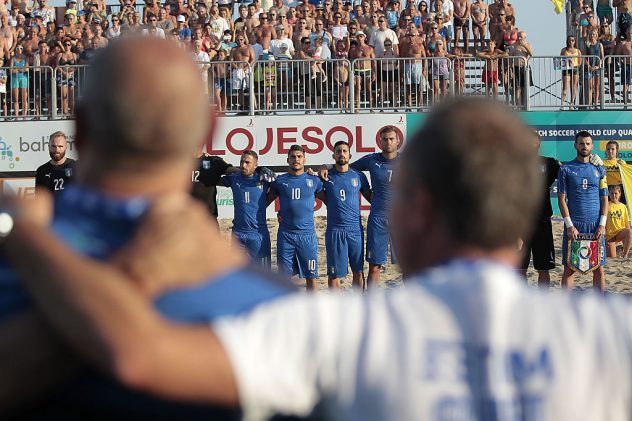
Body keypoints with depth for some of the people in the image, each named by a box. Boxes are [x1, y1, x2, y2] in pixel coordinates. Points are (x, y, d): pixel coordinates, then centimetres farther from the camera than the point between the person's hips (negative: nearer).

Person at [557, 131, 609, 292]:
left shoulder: (599, 170, 11)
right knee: (569, 268, -2)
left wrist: (602, 224, -4)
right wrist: (569, 225, -10)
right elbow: (561, 198, -1)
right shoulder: (566, 169, 3)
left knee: (599, 268, 3)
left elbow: (604, 199, 9)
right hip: (574, 225, -2)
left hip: (596, 225, 2)